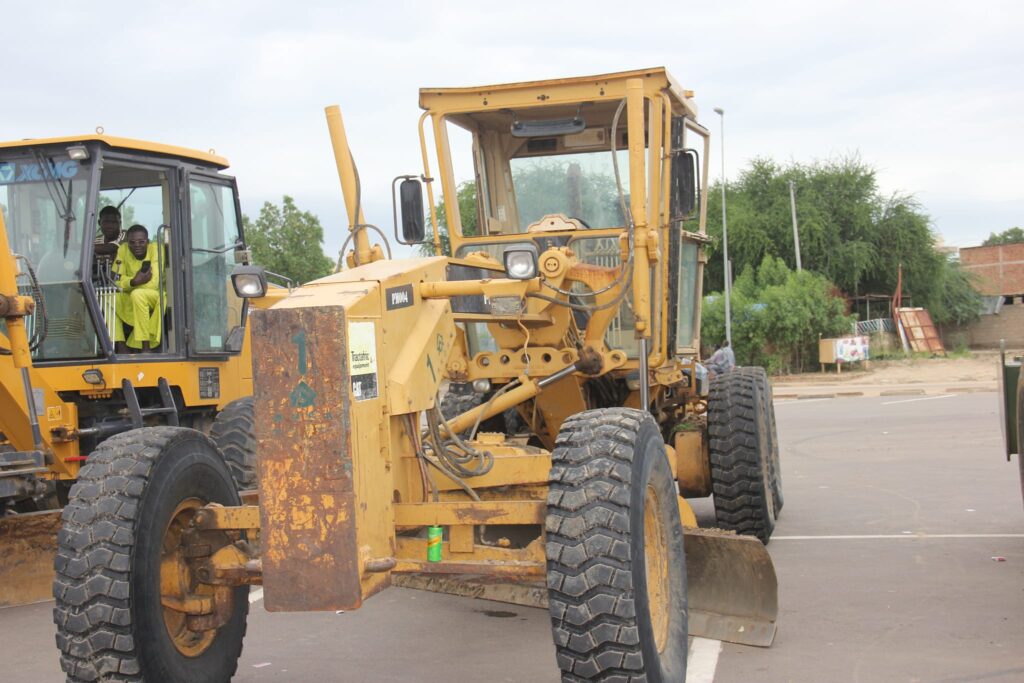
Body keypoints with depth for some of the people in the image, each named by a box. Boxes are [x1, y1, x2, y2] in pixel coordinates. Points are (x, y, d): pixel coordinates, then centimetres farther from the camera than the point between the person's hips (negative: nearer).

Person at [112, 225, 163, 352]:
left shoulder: (155, 249, -14)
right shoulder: (123, 249, -4)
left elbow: (154, 284, -20)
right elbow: (117, 282, -9)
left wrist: (128, 283, -13)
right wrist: (134, 282, -29)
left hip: (156, 296, -4)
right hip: (131, 300, 5)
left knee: (137, 294, -33)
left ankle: (146, 348, -30)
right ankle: (121, 346, -19)